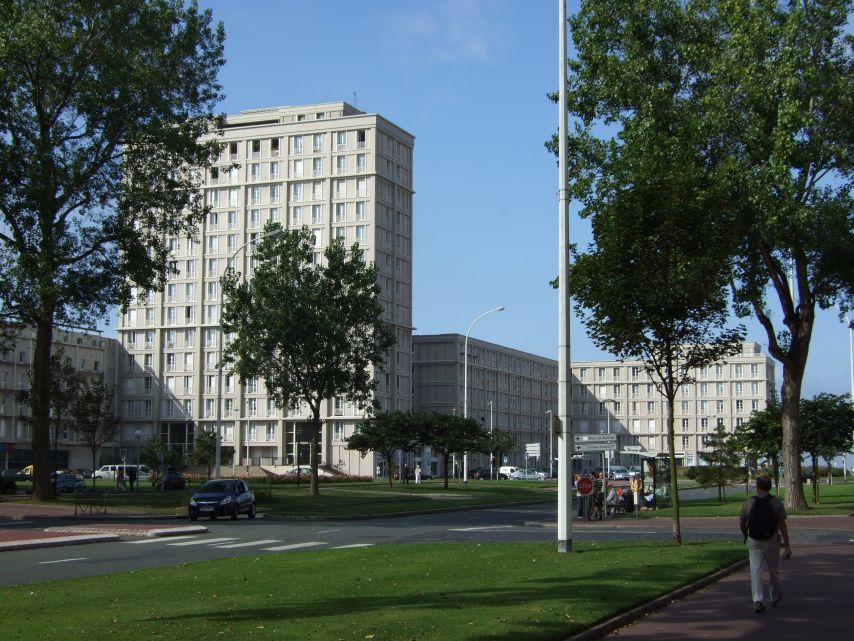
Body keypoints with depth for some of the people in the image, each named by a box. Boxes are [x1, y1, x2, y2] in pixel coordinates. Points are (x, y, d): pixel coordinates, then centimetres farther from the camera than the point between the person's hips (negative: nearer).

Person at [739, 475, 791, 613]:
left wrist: (745, 535, 25)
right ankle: (775, 598, 35)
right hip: (771, 540, 0)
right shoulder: (776, 503, -6)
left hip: (753, 541, 0)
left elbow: (741, 522, 5)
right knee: (773, 570, 17)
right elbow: (782, 525, -9)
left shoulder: (749, 502, -3)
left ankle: (758, 600, -17)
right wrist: (787, 546, -6)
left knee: (756, 571, -2)